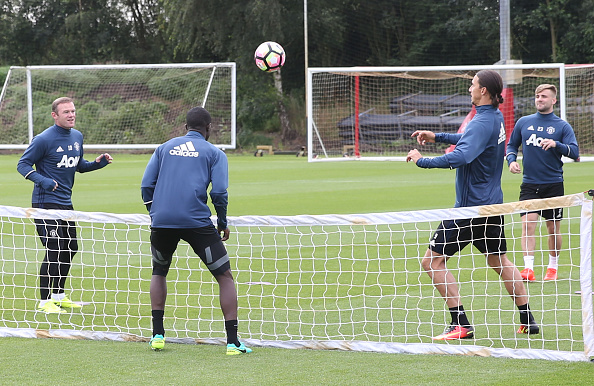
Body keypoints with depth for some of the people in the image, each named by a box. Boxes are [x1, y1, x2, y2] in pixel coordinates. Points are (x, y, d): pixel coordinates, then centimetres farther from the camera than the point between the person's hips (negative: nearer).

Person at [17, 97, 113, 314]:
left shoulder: (77, 137, 9)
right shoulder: (44, 139, -14)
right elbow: (23, 165, -11)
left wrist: (97, 163, 3)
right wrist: (42, 180, -27)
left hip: (65, 202, 8)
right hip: (45, 202, -8)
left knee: (70, 248, 15)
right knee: (53, 251, -11)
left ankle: (59, 295, 30)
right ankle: (44, 301, -3)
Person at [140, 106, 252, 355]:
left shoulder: (165, 148, 18)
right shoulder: (213, 153, 10)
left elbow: (146, 185, 13)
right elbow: (219, 192, -1)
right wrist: (222, 224, 11)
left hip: (161, 220, 3)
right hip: (197, 221, -3)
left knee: (159, 273, 27)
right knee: (225, 276, 6)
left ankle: (157, 335, 18)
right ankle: (232, 341, -5)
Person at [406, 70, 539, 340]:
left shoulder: (482, 123, -21)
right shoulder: (496, 118, 9)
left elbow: (460, 157, -36)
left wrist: (422, 161, -29)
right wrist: (437, 137, 22)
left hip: (471, 207, -10)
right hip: (492, 202, 10)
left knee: (432, 261, -5)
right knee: (500, 261, 22)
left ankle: (461, 325, -9)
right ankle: (527, 320, 22)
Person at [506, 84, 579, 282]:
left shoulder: (562, 126, 1)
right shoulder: (523, 123, 8)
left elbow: (575, 152, -7)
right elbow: (512, 145, 19)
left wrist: (556, 144, -24)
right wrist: (511, 160, -1)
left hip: (553, 184, -1)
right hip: (529, 184, 1)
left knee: (553, 229, 7)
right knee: (528, 223, -15)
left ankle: (553, 266, 24)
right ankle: (528, 268, -21)